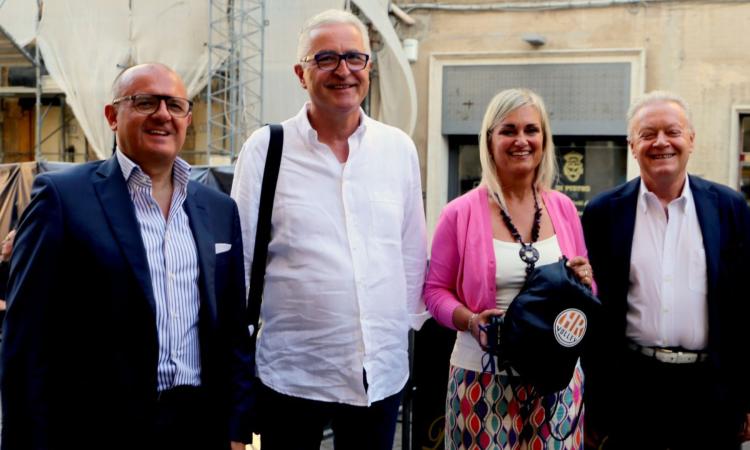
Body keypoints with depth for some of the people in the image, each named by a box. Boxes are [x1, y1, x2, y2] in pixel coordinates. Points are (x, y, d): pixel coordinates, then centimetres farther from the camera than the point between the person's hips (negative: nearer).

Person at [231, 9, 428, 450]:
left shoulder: (400, 148, 4)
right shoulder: (265, 148, -5)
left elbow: (413, 251, 10)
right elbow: (238, 257, -1)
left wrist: (411, 324, 11)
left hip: (384, 371, 3)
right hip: (293, 372, -2)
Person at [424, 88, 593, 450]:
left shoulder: (564, 209, 8)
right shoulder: (460, 213, -3)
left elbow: (585, 292, 17)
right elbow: (435, 290, 1)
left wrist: (584, 283, -6)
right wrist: (469, 320, -17)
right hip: (484, 375, -3)